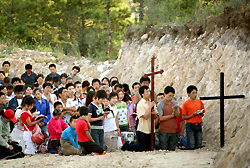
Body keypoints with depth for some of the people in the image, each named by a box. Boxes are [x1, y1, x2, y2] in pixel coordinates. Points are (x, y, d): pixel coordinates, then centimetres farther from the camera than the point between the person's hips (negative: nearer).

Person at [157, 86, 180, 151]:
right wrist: (172, 115, -6)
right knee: (164, 150, -3)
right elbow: (161, 118, -13)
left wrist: (175, 111, -14)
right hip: (164, 131, -4)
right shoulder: (160, 105, -7)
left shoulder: (175, 103, 8)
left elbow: (178, 116, 7)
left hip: (173, 131, 4)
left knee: (172, 150, 7)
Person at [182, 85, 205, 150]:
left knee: (199, 145, 1)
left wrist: (201, 113, -7)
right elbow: (183, 117, -6)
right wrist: (193, 115, -18)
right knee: (191, 146, -8)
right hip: (190, 126, -4)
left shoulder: (200, 102, 9)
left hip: (198, 125, 4)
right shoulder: (185, 104, -5)